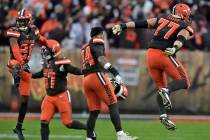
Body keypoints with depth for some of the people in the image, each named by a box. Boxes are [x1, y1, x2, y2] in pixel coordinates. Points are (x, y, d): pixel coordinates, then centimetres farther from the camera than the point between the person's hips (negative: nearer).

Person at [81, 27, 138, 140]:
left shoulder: (85, 48, 25)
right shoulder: (97, 44, 1)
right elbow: (101, 58, -17)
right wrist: (114, 71, -29)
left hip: (86, 80, 8)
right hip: (97, 76, -8)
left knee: (94, 111, 10)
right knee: (113, 105, -8)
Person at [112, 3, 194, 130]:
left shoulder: (162, 19, 17)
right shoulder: (186, 27, 4)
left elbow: (142, 23, 11)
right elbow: (181, 38, -17)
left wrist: (123, 26, 10)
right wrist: (175, 48, -36)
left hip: (151, 55, 5)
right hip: (166, 55, -5)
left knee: (161, 87, 16)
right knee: (184, 82, 7)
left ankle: (163, 115, 0)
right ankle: (167, 91, -22)